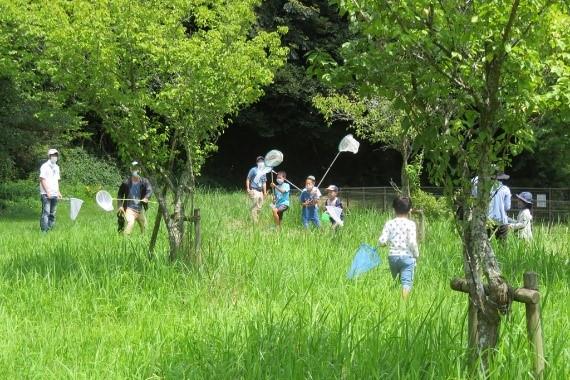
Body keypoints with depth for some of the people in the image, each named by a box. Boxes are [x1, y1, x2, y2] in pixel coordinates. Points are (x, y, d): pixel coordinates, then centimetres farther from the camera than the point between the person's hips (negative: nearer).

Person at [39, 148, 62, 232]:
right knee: (46, 212, -12)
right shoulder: (45, 166, -6)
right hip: (46, 194, -7)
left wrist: (58, 192, 15)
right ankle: (44, 230, -13)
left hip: (54, 194, 7)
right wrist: (47, 192, -16)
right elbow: (42, 179, -11)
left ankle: (50, 229, 13)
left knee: (52, 213, 8)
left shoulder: (56, 167, 18)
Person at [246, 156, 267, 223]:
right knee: (254, 207, -11)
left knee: (259, 208, 8)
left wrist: (265, 192, 19)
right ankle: (255, 222, -10)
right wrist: (248, 188, -11)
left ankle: (257, 221, 17)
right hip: (254, 191, -7)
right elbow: (248, 179, -3)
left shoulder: (263, 172, 15)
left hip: (260, 192, 7)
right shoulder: (253, 170, -3)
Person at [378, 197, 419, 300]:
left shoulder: (389, 223, 2)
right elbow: (412, 242, -13)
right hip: (407, 256, -3)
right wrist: (416, 255, 2)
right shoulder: (410, 224, -5)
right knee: (407, 282, -7)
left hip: (392, 256, 3)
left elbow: (381, 241, -5)